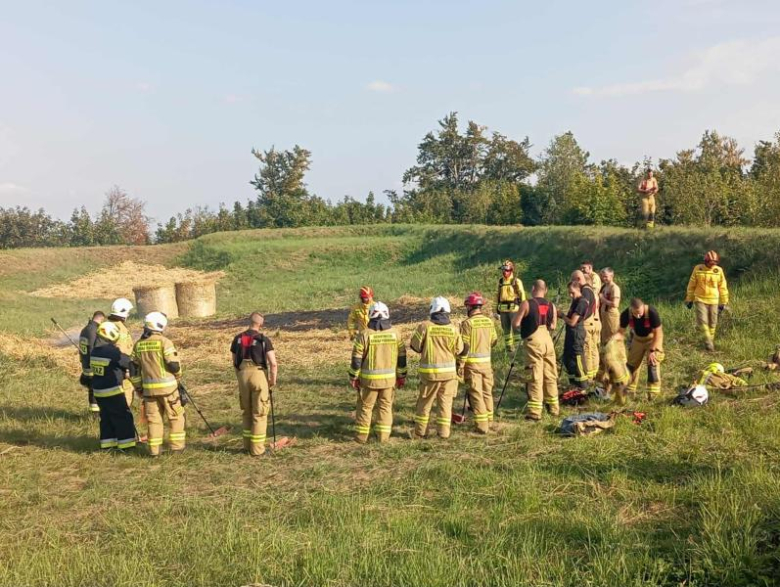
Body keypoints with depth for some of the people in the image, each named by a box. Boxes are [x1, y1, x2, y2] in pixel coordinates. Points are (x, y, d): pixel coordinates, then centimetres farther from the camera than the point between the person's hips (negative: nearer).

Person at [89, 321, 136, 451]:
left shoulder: (94, 351, 4)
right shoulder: (114, 352, -20)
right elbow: (129, 364, -10)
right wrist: (129, 373, 13)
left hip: (98, 391, 8)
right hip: (113, 391, -8)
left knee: (106, 417, 17)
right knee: (123, 417, 2)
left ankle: (107, 443, 21)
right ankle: (126, 444, 4)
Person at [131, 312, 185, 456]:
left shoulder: (138, 344, 6)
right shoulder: (164, 342, -11)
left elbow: (134, 369, 10)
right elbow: (174, 364, -14)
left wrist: (138, 387, 20)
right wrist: (178, 376, 7)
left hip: (149, 387, 5)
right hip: (167, 386, -4)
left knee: (153, 418, 11)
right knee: (175, 416, 9)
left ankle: (154, 449, 12)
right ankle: (177, 445, 11)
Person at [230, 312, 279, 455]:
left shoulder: (237, 339, 6)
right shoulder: (264, 339, -7)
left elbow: (235, 362, 13)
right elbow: (273, 363, -12)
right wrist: (273, 381, 2)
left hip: (243, 375, 4)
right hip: (259, 375, -4)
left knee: (247, 412, 19)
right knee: (259, 414, 5)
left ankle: (248, 445, 24)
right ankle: (257, 448, 7)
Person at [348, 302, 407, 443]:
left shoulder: (364, 335, -11)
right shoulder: (395, 334, -1)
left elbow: (356, 358, -8)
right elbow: (402, 357, 4)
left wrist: (353, 377, 2)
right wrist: (402, 376, 14)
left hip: (369, 378, -2)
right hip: (389, 378, 2)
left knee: (365, 406, 10)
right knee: (385, 406, 13)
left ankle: (361, 436, 15)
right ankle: (383, 436, 14)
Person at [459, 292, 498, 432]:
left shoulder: (467, 323, -13)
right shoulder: (490, 322, 4)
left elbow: (464, 346, -14)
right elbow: (494, 341, 12)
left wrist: (460, 364, -8)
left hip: (472, 363, -5)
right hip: (486, 361, 6)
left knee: (476, 393, -1)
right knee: (487, 392, 16)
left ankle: (481, 425, -2)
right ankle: (488, 421, 26)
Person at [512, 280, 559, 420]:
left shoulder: (527, 304, -8)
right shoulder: (551, 306, 7)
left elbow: (515, 324, -7)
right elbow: (553, 326, 8)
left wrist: (520, 315, 13)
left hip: (533, 341, -5)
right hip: (548, 340, 5)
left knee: (535, 376, -4)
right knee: (550, 375, 14)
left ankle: (534, 411, -5)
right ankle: (553, 408, 23)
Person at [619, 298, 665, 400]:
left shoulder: (652, 312, -35)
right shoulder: (626, 314, -26)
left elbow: (658, 333, -25)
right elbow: (621, 331, -12)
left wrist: (652, 350, -25)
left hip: (653, 337, -4)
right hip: (637, 338, 4)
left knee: (653, 362, -15)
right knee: (632, 363, 6)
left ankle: (653, 392, -9)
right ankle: (630, 390, 21)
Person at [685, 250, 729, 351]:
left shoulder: (719, 271, -3)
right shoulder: (698, 269, -5)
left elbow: (723, 287, 4)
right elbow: (691, 285, 3)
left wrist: (723, 303, 6)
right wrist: (689, 300, 6)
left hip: (713, 301, 1)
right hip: (700, 300, -1)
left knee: (712, 323, 6)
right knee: (702, 320, -14)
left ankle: (710, 341, 21)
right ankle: (708, 341, -10)